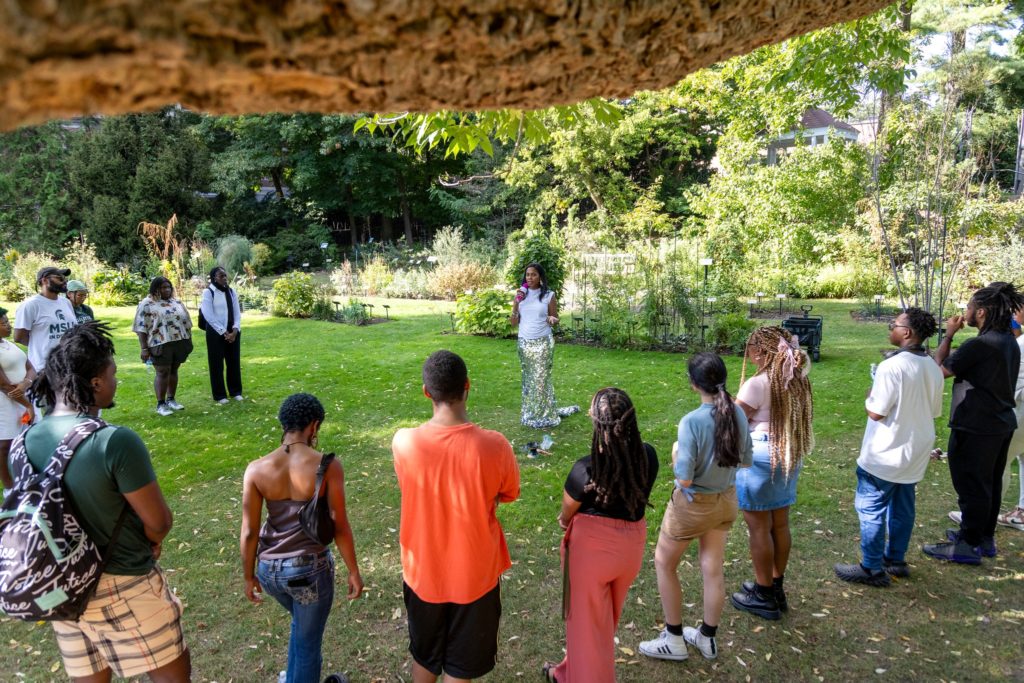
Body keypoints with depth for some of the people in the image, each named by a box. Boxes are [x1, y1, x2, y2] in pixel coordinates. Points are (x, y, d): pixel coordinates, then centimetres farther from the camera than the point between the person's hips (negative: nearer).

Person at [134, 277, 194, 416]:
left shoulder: (177, 303, 13)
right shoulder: (146, 304, -4)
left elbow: (186, 323, 16)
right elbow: (141, 328, -8)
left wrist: (189, 342, 13)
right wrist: (144, 348, -13)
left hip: (180, 343, 5)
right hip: (160, 345, -5)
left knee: (173, 371, 12)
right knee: (162, 373, -2)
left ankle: (171, 399, 23)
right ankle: (160, 404, 6)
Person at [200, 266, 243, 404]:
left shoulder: (231, 291, 8)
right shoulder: (208, 292, -8)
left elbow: (237, 312, 5)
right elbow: (209, 316, -13)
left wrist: (235, 330, -9)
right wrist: (224, 333, -14)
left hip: (233, 331, 5)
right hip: (216, 333, -5)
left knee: (234, 361, 10)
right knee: (217, 363, 3)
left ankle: (235, 391, 22)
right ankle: (220, 395, 12)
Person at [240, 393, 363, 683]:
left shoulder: (256, 469, -11)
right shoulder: (328, 466, -18)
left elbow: (249, 532, -5)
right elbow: (339, 527, -13)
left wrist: (249, 576, 10)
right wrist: (354, 571, 0)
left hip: (270, 569, 4)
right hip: (310, 568, -4)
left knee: (302, 622, 34)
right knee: (308, 641, 19)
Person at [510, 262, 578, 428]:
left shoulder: (549, 295, -3)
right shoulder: (520, 295, 4)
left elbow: (554, 319, 3)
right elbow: (514, 323, 3)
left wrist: (552, 320, -21)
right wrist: (516, 303, -10)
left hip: (543, 342, -3)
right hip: (524, 342, 3)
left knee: (541, 378, -3)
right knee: (528, 378, 8)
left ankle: (544, 416, 7)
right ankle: (530, 414, 18)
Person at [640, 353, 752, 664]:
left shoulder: (692, 421, -29)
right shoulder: (738, 414, -10)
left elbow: (684, 478, -26)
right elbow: (747, 461, 3)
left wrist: (675, 454, -8)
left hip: (693, 505, -6)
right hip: (726, 500, 6)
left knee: (664, 564, 16)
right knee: (713, 569, 20)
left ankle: (674, 640, 27)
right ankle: (707, 638, 37)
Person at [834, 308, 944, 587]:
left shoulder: (892, 366, -23)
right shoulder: (933, 368, 3)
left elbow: (876, 412, -22)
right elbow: (934, 411, 11)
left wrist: (869, 396, -3)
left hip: (885, 455, -8)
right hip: (915, 453, 8)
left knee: (871, 509, 3)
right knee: (902, 508, 18)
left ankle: (872, 569, 10)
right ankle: (896, 560, 31)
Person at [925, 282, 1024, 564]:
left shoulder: (979, 345, -23)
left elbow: (940, 369, -14)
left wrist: (948, 335, -5)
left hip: (976, 427, -9)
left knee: (971, 485, 2)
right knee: (990, 483, 19)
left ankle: (969, 545, 12)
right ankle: (985, 537, 33)